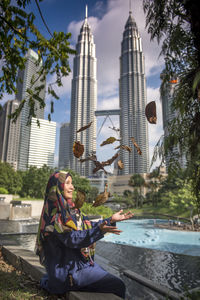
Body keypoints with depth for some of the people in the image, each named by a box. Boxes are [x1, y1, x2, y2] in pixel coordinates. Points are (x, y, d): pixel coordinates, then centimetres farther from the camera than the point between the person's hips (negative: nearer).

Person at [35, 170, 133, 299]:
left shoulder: (70, 208, 7)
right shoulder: (53, 214, -19)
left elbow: (88, 225, 10)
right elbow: (71, 238, -27)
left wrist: (111, 220, 2)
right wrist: (99, 230, -38)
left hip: (80, 262, 9)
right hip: (68, 270, -9)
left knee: (113, 281, 20)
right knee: (118, 287, -12)